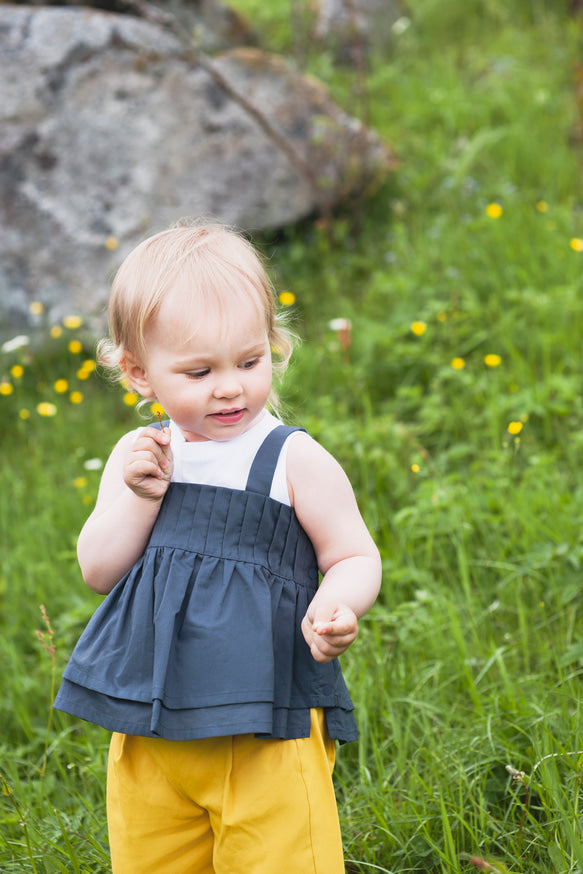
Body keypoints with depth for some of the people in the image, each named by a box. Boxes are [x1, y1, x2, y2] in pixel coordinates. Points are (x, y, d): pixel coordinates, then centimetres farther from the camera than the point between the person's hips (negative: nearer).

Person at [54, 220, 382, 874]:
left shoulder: (295, 462, -7)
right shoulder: (138, 457, 5)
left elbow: (355, 559, -2)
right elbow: (99, 570, 5)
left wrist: (333, 608, -24)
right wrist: (140, 495, -11)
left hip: (267, 730, -4)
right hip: (148, 730, 4)